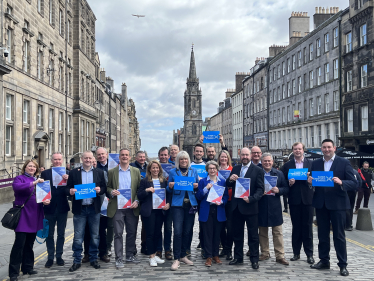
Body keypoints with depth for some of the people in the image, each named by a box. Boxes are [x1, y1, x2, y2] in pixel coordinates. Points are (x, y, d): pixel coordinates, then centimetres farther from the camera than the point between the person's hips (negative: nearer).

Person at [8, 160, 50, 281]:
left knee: (29, 243, 13)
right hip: (23, 215, -6)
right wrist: (33, 183, -32)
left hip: (34, 216, 6)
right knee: (19, 243, -7)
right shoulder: (20, 178, -3)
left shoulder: (38, 180, 17)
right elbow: (16, 186, -25)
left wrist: (45, 201, -3)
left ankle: (27, 268, 24)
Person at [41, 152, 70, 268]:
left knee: (61, 234, 10)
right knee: (49, 234, 9)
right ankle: (50, 257, 19)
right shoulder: (45, 173, 1)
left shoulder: (67, 173, -1)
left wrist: (68, 180, -28)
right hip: (49, 208, 0)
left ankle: (59, 256, 22)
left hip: (62, 208, 0)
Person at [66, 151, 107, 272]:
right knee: (78, 237, 1)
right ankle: (77, 261, 12)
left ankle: (93, 259, 22)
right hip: (79, 209, -1)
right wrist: (70, 191, -18)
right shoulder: (73, 173, 5)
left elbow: (104, 188, 8)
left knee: (95, 236, 8)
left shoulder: (99, 173, 8)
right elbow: (68, 188, 4)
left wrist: (100, 190, -13)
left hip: (94, 208, 1)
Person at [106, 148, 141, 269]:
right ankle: (119, 258, 5)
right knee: (118, 233, -2)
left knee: (132, 232, 9)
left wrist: (136, 201, -5)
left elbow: (139, 189, 7)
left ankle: (130, 255, 23)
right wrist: (111, 192, -13)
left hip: (132, 207, 2)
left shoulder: (136, 171, 9)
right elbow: (107, 187, 8)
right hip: (117, 207, -2)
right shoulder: (112, 172, 6)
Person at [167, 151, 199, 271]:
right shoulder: (173, 172, 5)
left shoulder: (193, 171, 11)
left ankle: (183, 255, 22)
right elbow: (169, 190, 8)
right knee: (177, 231, -10)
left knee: (187, 231, 8)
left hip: (191, 204, 3)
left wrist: (196, 186, -6)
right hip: (177, 204, -3)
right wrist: (170, 186, -14)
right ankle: (176, 259, -3)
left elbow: (197, 187, 16)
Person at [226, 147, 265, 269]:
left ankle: (254, 259, 13)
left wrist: (251, 199, -22)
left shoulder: (258, 170, -5)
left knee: (253, 235, 3)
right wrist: (230, 179, -13)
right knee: (237, 233, 13)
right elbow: (228, 185, 9)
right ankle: (238, 257, 25)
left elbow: (261, 189, -8)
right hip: (236, 206, 5)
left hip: (250, 207, -4)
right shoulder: (235, 169, 10)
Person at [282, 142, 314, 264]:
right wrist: (289, 183, -15)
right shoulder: (287, 165, 7)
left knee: (308, 227, 3)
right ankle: (296, 253, 16)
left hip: (307, 199, -1)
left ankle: (309, 254, 11)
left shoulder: (311, 164, 7)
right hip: (294, 199, 1)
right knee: (296, 227, 8)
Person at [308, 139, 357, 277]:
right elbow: (312, 181, 8)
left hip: (337, 203, -4)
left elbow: (353, 183, -9)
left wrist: (341, 182, -27)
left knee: (339, 235, 3)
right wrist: (309, 181, -14)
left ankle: (343, 264, 13)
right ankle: (324, 260, 26)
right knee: (322, 234, 13)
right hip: (321, 203, 4)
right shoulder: (315, 163, 7)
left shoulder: (344, 162, -5)